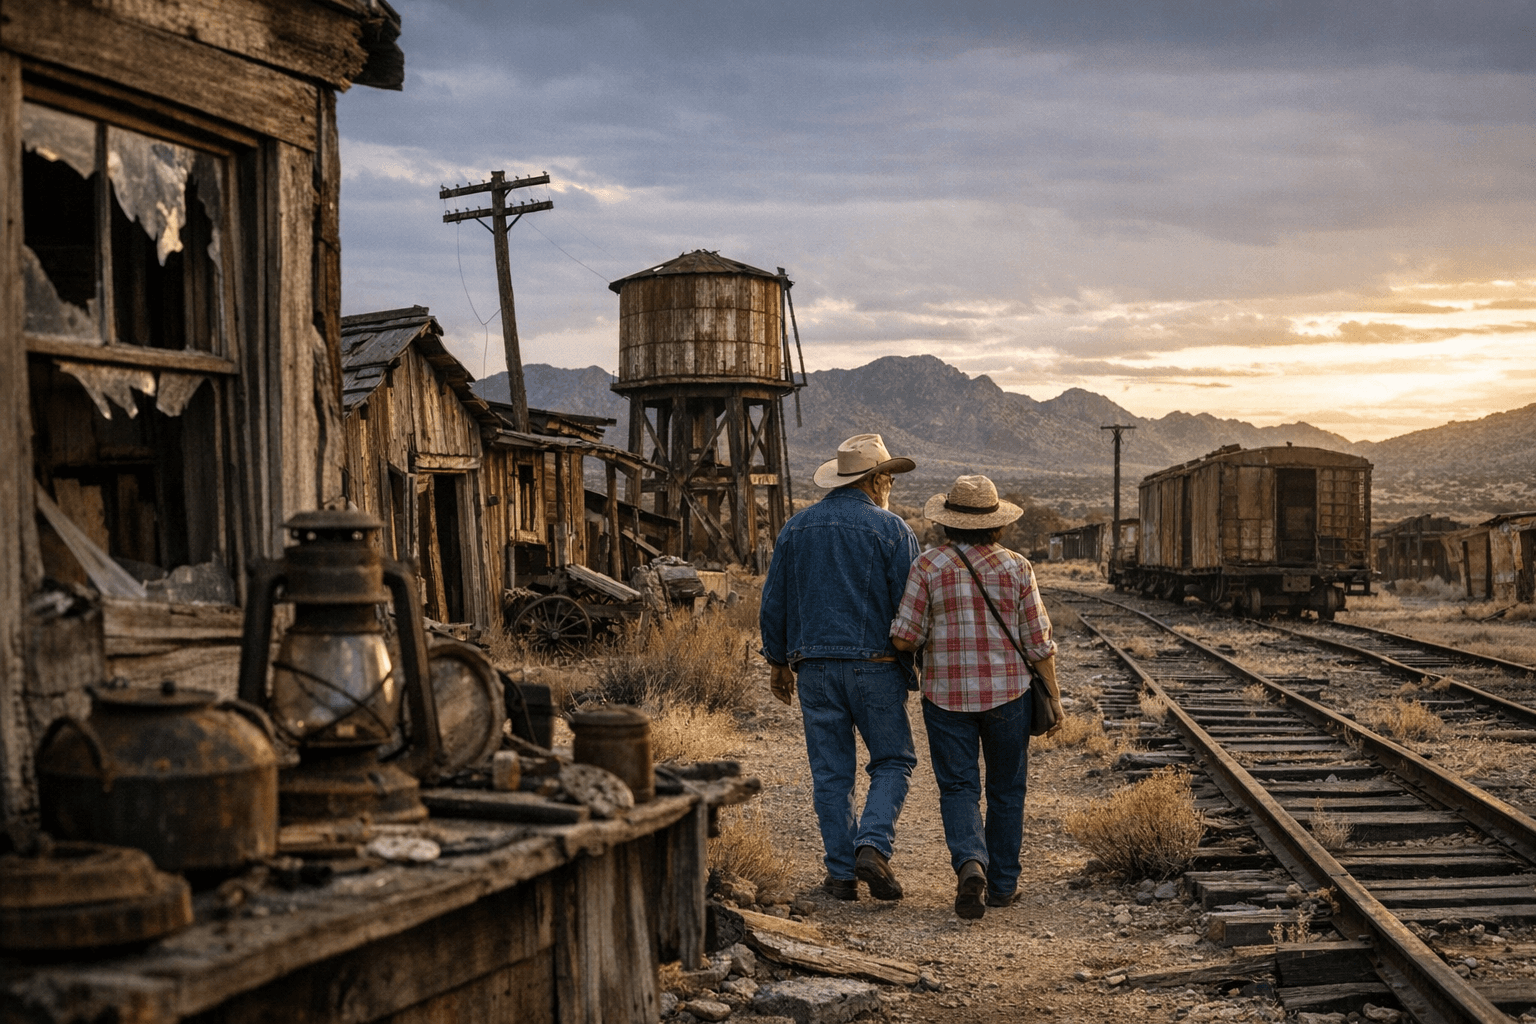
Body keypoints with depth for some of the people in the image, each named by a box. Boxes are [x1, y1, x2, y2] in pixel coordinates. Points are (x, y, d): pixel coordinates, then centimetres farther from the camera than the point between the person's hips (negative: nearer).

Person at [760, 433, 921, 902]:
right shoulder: (892, 530, -3)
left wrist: (778, 660, 21)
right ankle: (873, 845, -10)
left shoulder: (795, 528, 9)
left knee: (831, 771, 8)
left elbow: (773, 602, 13)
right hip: (874, 665, -3)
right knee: (892, 761, 9)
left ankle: (841, 872, 8)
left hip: (815, 666, 3)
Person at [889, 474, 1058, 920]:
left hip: (947, 695, -1)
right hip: (1008, 694, 1)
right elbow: (1038, 643, -2)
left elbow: (905, 637, -8)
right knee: (1006, 789, 14)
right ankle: (1002, 884, 20)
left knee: (958, 787, 4)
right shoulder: (1016, 567, -2)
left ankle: (970, 863, -19)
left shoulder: (928, 566, -5)